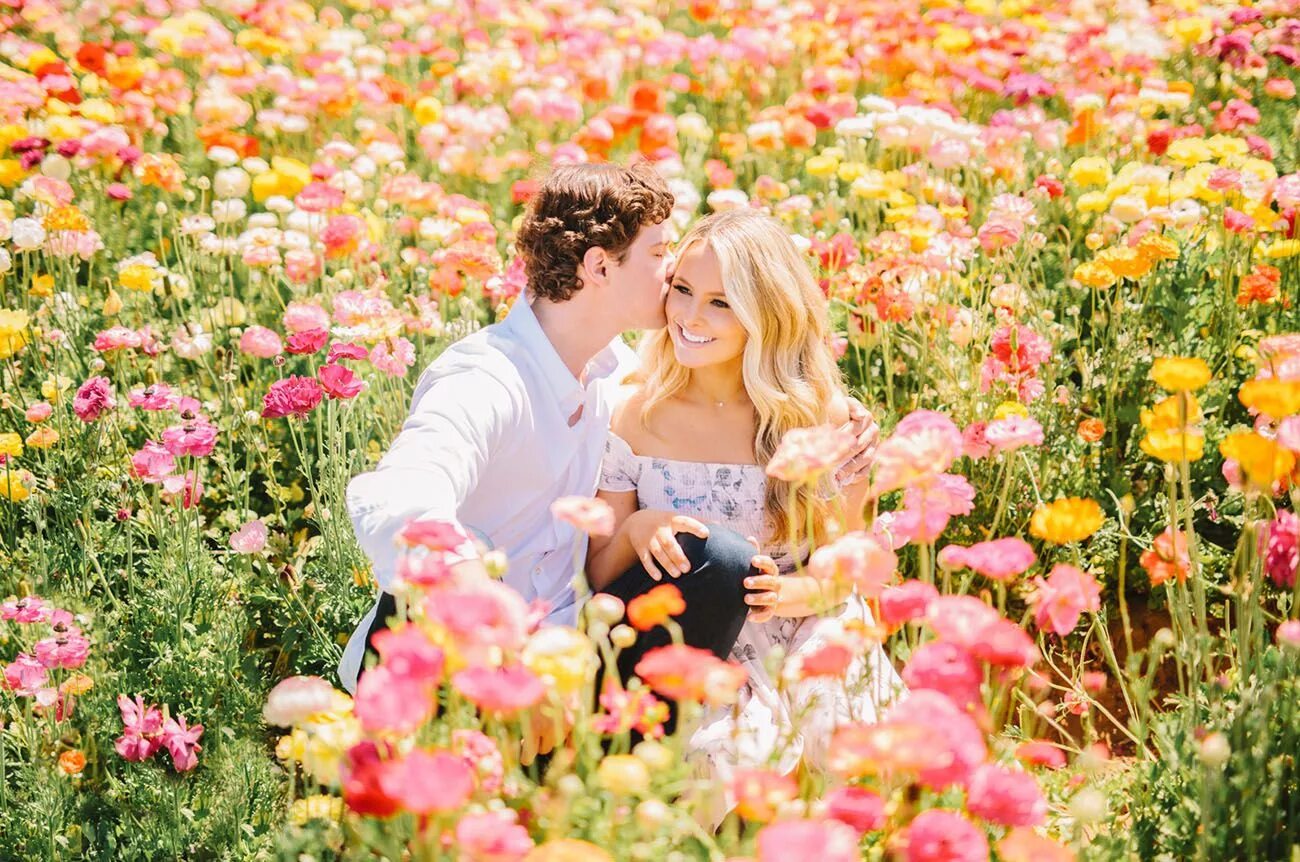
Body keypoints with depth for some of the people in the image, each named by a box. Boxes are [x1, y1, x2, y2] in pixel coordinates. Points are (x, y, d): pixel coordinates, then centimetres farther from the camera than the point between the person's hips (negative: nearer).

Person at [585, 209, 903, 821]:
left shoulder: (822, 418, -6)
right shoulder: (635, 416, -3)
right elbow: (598, 577, 2)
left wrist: (788, 593, -20)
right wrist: (633, 530, -20)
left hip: (799, 652, 1)